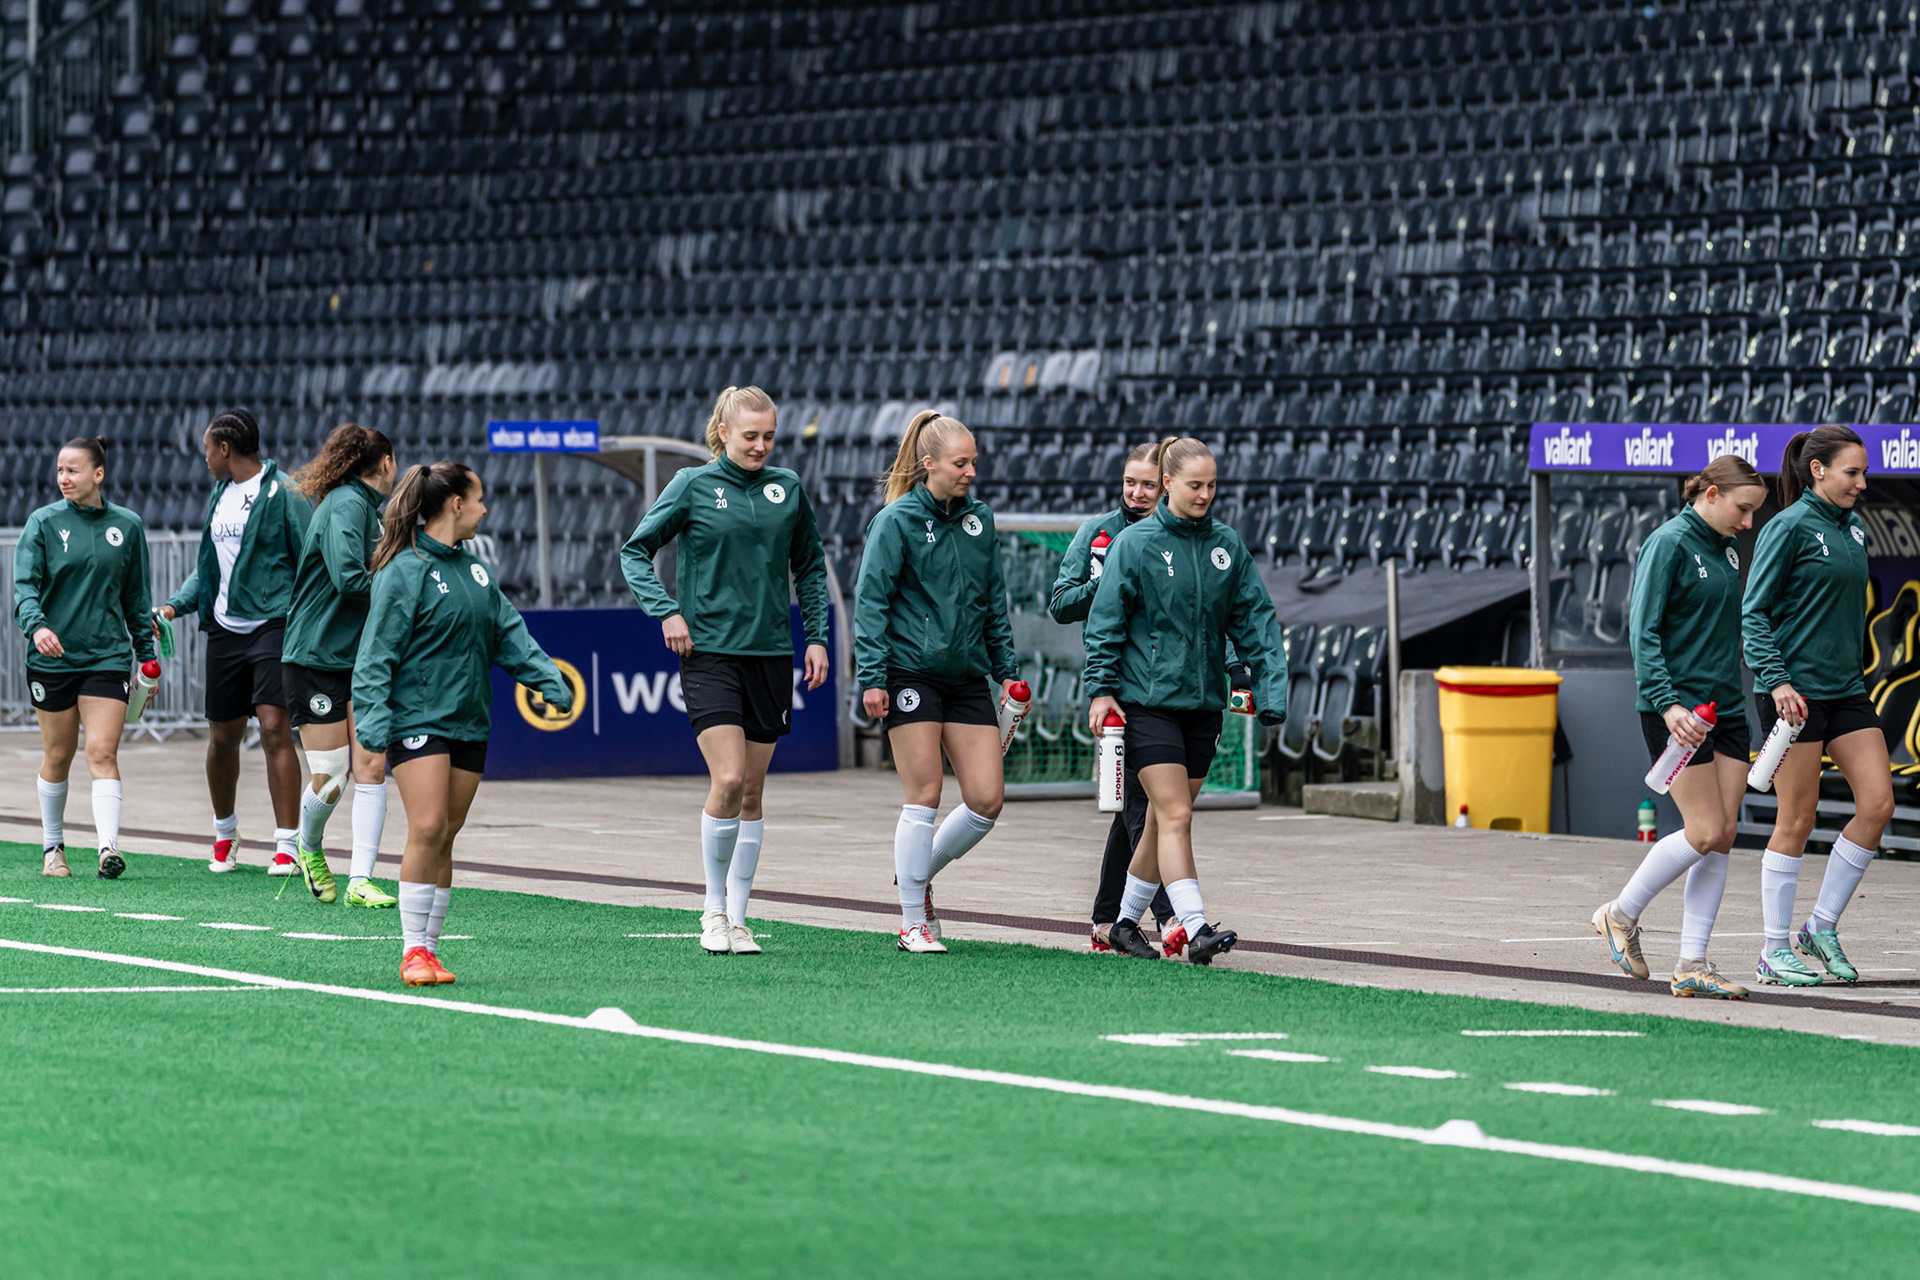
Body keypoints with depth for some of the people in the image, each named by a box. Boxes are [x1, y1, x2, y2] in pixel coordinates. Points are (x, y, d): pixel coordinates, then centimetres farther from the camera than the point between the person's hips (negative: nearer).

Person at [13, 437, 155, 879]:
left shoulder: (127, 526, 5)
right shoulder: (43, 523, -1)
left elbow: (136, 596, 13)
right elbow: (25, 584, -8)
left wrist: (147, 656, 12)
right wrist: (36, 625, -28)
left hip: (107, 656, 0)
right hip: (52, 657, 0)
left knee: (102, 752, -12)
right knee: (58, 756, 8)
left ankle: (109, 847, -19)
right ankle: (52, 847, 23)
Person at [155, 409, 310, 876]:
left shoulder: (282, 493, -7)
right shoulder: (218, 495, 15)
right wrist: (176, 604, 8)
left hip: (273, 624, -7)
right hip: (225, 628, 7)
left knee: (275, 729, -15)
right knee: (222, 737, 11)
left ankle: (287, 846, -12)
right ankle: (225, 832, 32)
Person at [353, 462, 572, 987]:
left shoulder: (474, 570, 14)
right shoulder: (406, 570, -9)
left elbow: (509, 631, 17)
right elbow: (378, 650, -11)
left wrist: (548, 679, 5)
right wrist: (373, 716, -19)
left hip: (468, 722, 7)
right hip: (417, 720, -7)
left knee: (445, 838, 7)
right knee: (427, 829, -15)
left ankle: (430, 947, 12)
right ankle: (413, 950, -9)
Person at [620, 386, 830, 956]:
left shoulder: (788, 488, 7)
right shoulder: (692, 486, -2)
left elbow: (810, 566, 19)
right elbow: (635, 551, 4)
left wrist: (816, 636, 11)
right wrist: (666, 611, -9)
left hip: (771, 653, 4)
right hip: (710, 652, -4)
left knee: (751, 792, 6)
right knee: (728, 780, -16)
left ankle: (737, 917, 15)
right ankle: (714, 908, 1)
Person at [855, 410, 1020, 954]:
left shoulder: (980, 519, 10)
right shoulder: (897, 520, -6)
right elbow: (870, 600, -7)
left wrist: (1007, 671, 15)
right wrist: (871, 677, -14)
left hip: (966, 675, 5)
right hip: (910, 673, -5)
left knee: (987, 799, -2)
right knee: (924, 798, -5)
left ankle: (919, 874, 23)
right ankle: (913, 924, 6)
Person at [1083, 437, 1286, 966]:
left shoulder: (1227, 545, 7)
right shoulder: (1134, 544, -5)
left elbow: (1255, 619, 8)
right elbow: (1106, 621, -3)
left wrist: (1269, 685, -2)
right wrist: (1102, 688, -9)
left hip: (1203, 702, 5)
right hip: (1147, 699, -5)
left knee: (1165, 819, 11)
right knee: (1175, 816, -14)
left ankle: (1126, 922, 26)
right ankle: (1196, 930, -21)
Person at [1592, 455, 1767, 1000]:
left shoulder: (1727, 548, 13)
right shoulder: (1668, 544, -11)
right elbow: (1642, 632, -15)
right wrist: (1667, 703, -24)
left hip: (1725, 706, 8)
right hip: (1676, 709, -8)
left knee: (1723, 836, 2)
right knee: (1705, 833, -11)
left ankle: (1692, 965, 5)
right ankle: (1622, 914, 10)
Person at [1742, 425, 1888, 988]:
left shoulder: (1853, 529, 12)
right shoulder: (1789, 528, -10)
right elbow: (1753, 612, -11)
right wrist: (1776, 679, -20)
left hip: (1845, 689, 7)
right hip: (1794, 694, -7)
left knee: (1877, 803, -1)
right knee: (1796, 820, -3)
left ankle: (1822, 927, 11)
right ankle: (1775, 952, 6)